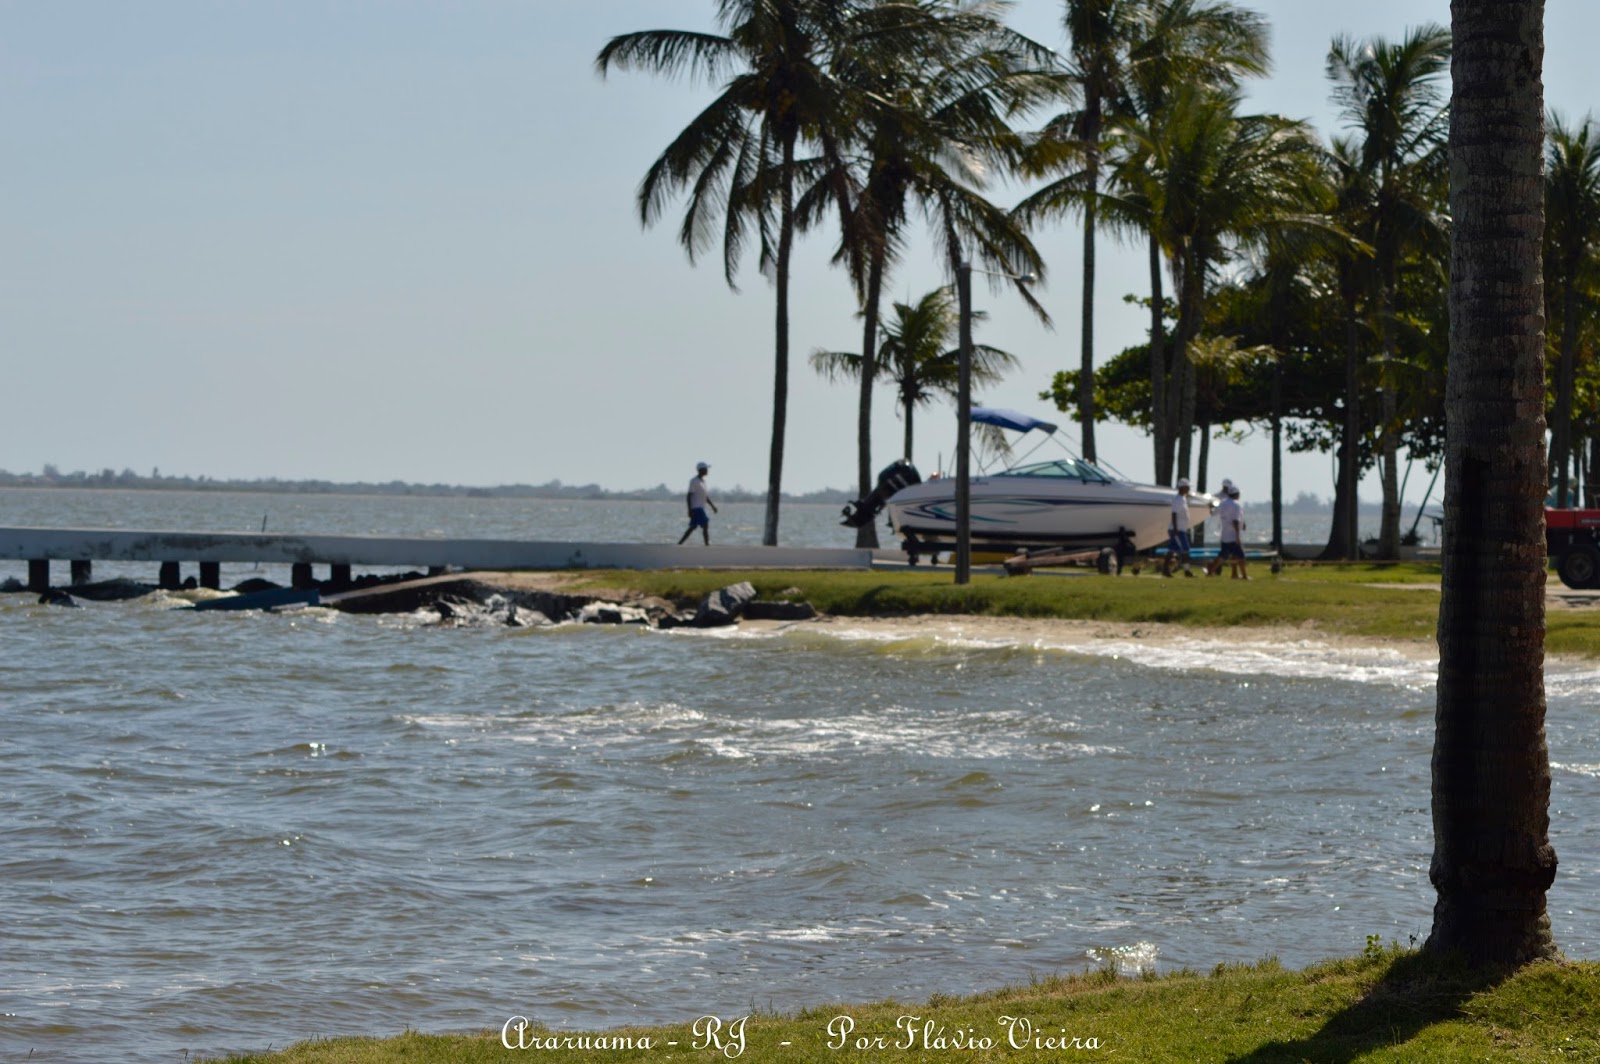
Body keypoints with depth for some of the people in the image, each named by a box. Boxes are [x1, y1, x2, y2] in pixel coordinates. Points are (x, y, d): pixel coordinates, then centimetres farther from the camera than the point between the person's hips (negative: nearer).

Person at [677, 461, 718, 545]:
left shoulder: (702, 481, 17)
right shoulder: (694, 481, -11)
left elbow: (706, 496, 24)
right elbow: (689, 496, -14)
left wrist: (712, 506, 19)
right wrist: (690, 510, -19)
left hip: (700, 508, 10)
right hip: (696, 508, -10)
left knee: (693, 527, 10)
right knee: (705, 525, -14)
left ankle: (679, 543, 15)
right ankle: (707, 544, -15)